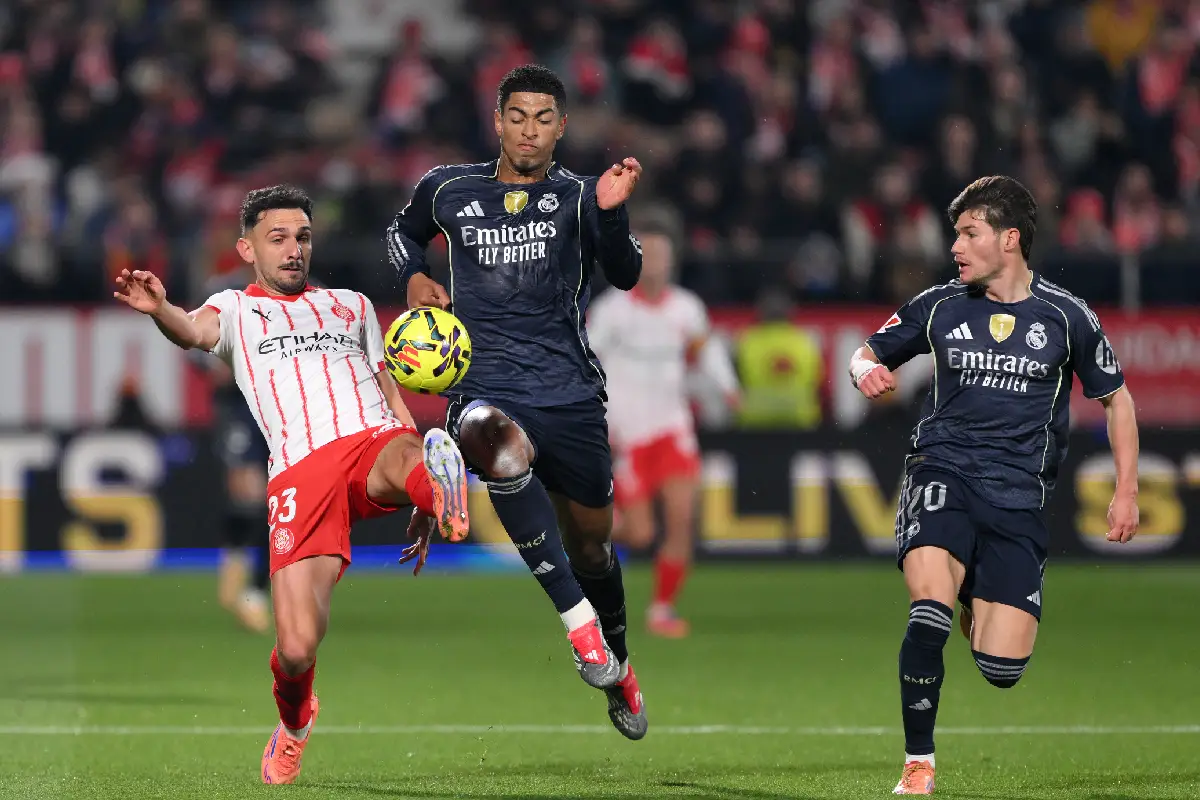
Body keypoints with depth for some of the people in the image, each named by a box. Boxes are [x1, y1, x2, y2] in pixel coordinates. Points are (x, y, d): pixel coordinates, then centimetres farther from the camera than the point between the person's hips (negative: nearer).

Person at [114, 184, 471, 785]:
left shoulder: (351, 305, 31)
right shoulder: (235, 309, 21)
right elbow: (196, 332, -4)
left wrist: (422, 502, 24)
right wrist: (159, 309, -29)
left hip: (374, 439, 2)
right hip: (300, 473, -2)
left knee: (405, 461, -40)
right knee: (296, 650, -11)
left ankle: (438, 493, -74)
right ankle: (294, 722, 20)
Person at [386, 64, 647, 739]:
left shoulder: (577, 197, 1)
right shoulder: (449, 190, 8)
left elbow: (626, 274, -15)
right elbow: (404, 230, 29)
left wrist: (612, 211, -33)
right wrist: (414, 277, 8)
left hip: (572, 396, 1)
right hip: (488, 391, -1)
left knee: (591, 546, 11)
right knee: (501, 444, -38)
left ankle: (616, 665, 42)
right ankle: (577, 616, -38)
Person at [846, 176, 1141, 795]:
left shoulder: (1067, 318, 2)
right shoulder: (938, 307, 5)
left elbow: (1115, 398, 14)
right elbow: (868, 355, 17)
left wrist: (1127, 492, 8)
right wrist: (867, 371, -8)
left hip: (1017, 494, 0)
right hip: (942, 471, 0)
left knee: (1001, 668, -9)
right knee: (929, 608, -29)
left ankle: (981, 612, 30)